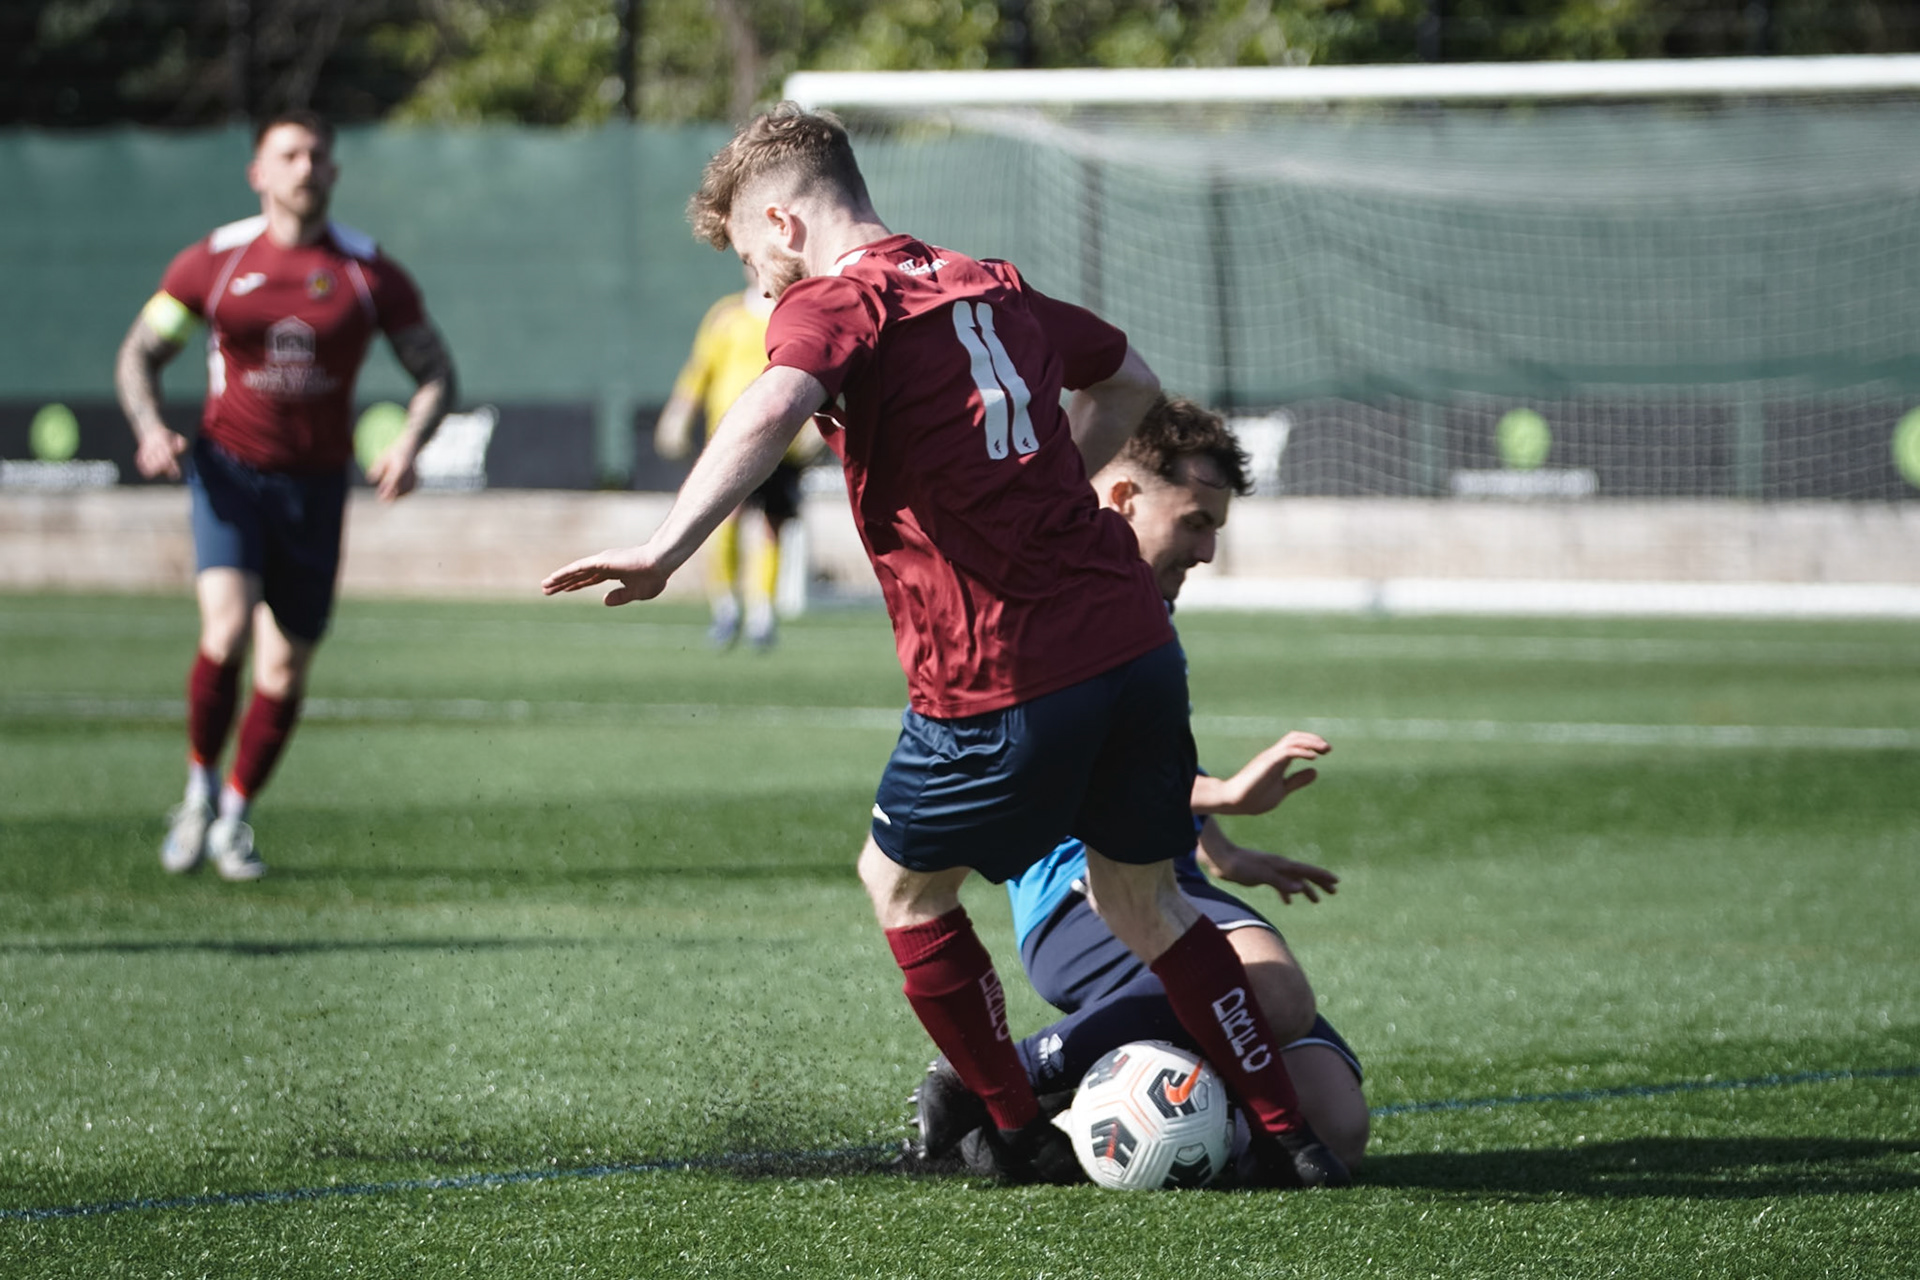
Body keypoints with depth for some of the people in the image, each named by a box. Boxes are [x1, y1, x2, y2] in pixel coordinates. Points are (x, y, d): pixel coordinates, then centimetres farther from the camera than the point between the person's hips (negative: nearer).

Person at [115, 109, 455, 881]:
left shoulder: (369, 272, 0)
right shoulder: (213, 262, -2)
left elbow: (434, 372, 7)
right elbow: (139, 354, 7)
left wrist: (410, 445, -12)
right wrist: (151, 428, -12)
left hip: (316, 484, 2)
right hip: (229, 470, -2)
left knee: (285, 667, 6)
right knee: (226, 629, -23)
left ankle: (234, 818, 25)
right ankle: (199, 787, 0)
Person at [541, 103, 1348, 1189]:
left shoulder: (836, 302, -3)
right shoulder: (995, 287, 19)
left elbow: (773, 410, -26)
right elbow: (1133, 382, 36)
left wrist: (667, 547, -37)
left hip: (1001, 685, -7)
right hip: (1134, 640, 7)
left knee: (902, 882, 18)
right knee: (1142, 899, 24)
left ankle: (1026, 1139, 22)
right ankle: (1291, 1138, 22)